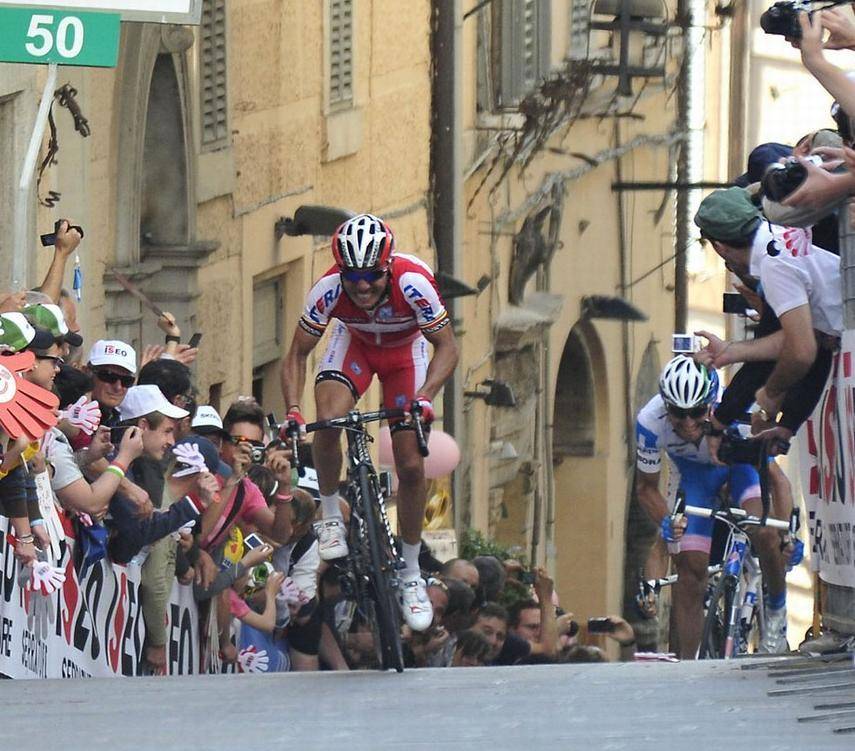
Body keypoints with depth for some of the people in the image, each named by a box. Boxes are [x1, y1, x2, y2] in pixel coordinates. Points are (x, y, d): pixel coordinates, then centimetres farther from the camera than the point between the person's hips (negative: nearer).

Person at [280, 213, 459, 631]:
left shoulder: (414, 283, -38)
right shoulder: (329, 290, -33)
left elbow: (446, 348, -28)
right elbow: (297, 354, -20)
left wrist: (424, 397, -45)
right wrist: (292, 409, -35)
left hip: (404, 350, 0)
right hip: (354, 343, 0)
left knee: (411, 466, -6)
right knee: (328, 422, -29)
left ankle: (411, 575, 10)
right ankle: (331, 518, -4)